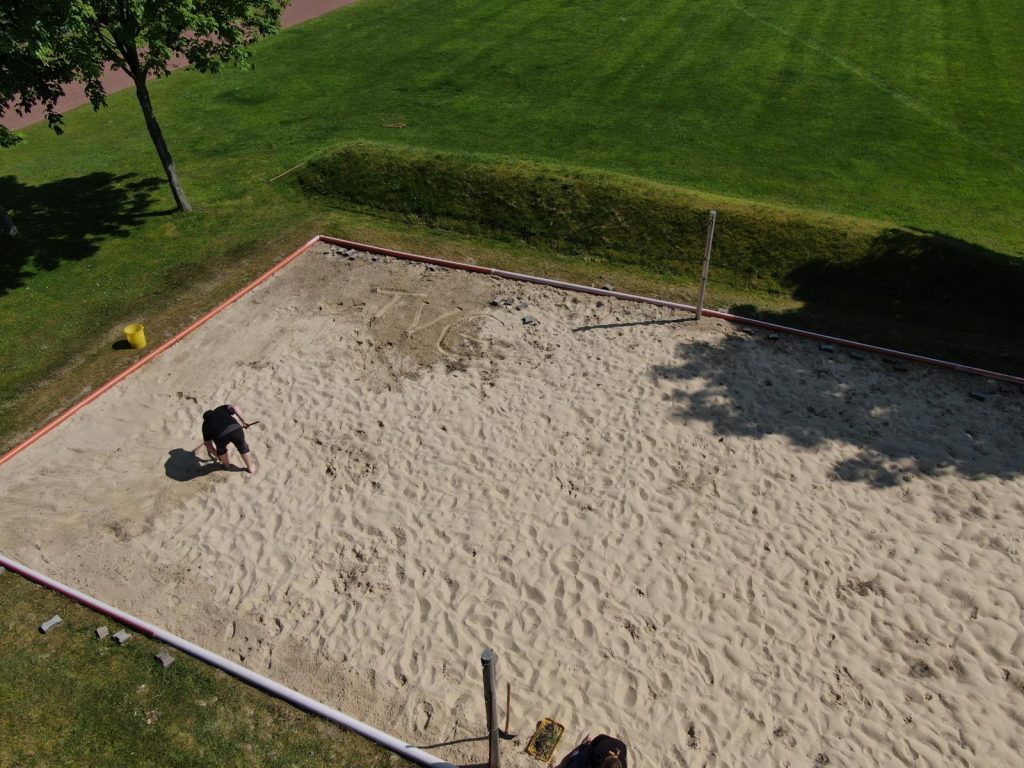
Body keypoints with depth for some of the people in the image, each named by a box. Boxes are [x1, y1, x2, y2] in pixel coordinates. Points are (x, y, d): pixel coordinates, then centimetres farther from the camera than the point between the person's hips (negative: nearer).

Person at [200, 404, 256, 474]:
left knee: (221, 448, 35)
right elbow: (235, 407, 14)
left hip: (220, 435, 0)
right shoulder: (221, 409, 36)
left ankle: (227, 464, 52)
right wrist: (243, 420, 20)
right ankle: (251, 467, 39)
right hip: (235, 429, 0)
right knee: (243, 447, 27)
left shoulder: (206, 424, 34)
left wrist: (218, 456, 51)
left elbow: (208, 445, 37)